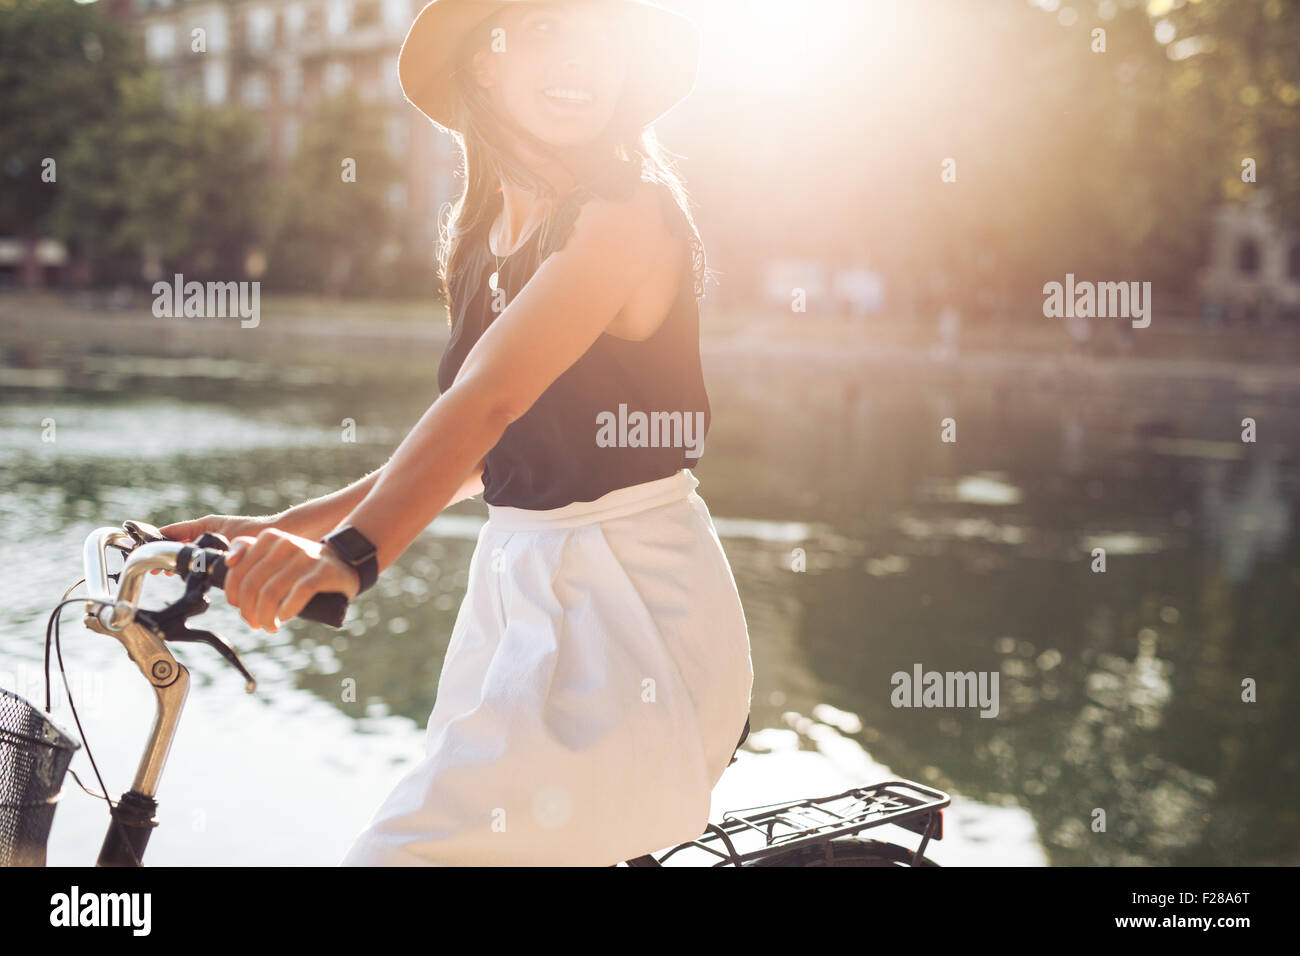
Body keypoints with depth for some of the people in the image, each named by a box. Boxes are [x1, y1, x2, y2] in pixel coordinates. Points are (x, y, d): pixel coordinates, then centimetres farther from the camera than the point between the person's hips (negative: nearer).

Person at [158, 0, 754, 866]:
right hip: (515, 584, 8)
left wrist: (352, 550, -42)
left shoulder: (631, 213, -14)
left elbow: (490, 399, -29)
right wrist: (280, 530, 10)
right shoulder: (490, 235, 11)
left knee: (412, 847, -15)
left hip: (626, 610, -8)